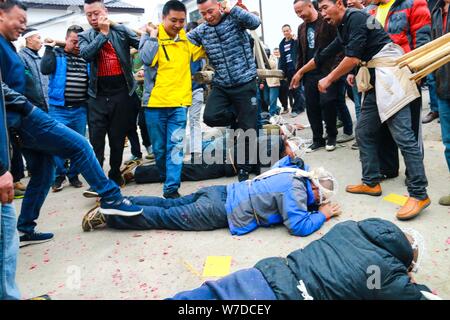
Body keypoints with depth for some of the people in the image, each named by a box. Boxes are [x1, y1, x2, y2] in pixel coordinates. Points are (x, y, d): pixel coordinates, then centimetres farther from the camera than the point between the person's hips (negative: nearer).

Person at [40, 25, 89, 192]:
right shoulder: (56, 54, 3)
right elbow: (45, 69, -15)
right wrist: (49, 48, -11)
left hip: (80, 109, 3)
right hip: (58, 108, -3)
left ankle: (73, 174, 21)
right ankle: (59, 175, 13)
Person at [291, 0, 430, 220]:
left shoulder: (356, 18, -8)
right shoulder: (344, 29, 21)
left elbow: (353, 58, -15)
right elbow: (324, 55, 33)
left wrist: (328, 79, -4)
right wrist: (301, 72, 44)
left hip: (390, 76, -10)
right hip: (376, 81, 10)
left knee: (403, 135, -13)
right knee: (364, 132, 9)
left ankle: (419, 194, -9)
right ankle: (371, 183, 18)